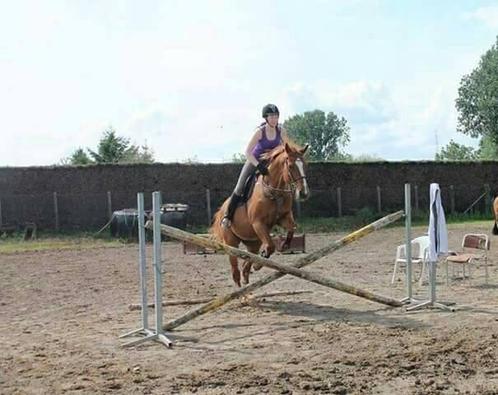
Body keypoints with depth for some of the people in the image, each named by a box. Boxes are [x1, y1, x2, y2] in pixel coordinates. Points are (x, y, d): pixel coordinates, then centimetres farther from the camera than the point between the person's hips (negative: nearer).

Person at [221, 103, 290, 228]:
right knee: (240, 187, -10)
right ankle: (228, 215, -1)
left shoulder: (281, 131, -15)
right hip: (254, 160, -4)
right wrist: (258, 165, -40)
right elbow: (247, 152, -29)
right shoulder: (259, 131, -26)